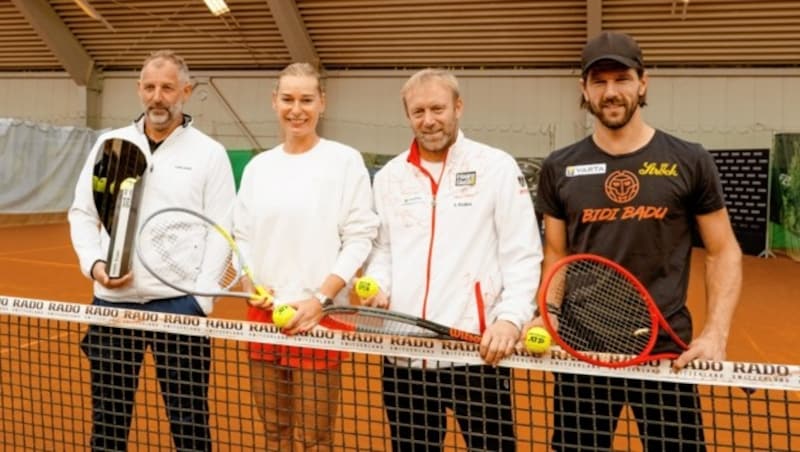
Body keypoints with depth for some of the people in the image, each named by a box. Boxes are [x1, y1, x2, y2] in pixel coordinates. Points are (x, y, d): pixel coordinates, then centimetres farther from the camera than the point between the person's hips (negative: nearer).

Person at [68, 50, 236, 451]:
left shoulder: (210, 153, -1)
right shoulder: (110, 144, 9)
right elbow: (82, 214, 12)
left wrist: (199, 303, -10)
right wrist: (94, 264, -5)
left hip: (179, 305, -3)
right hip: (112, 303, 3)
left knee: (189, 418, 4)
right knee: (108, 416, 14)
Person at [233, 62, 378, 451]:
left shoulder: (345, 160, -2)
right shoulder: (258, 166, 11)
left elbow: (358, 238, -6)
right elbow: (241, 235, 15)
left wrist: (320, 299, -15)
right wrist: (250, 284, -3)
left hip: (320, 316, -4)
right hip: (263, 314, 5)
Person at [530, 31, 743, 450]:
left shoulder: (690, 161, -2)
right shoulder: (559, 167, 3)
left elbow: (724, 251, 3)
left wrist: (715, 333, -9)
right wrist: (549, 313, -6)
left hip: (666, 347, -1)